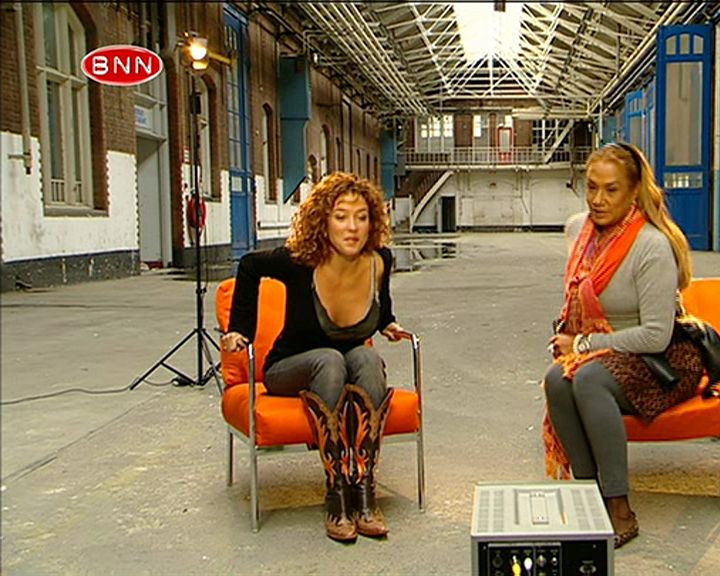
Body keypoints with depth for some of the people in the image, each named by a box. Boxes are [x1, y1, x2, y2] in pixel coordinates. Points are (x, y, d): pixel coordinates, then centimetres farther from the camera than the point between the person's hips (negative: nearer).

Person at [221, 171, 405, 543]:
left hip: (353, 372, 3)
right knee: (330, 359, -35)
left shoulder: (380, 262, -12)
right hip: (290, 370, -2)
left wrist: (386, 325, 4)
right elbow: (250, 267, -1)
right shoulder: (299, 262, -22)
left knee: (367, 357, -31)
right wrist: (240, 329, -2)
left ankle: (364, 490, -32)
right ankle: (336, 492, -32)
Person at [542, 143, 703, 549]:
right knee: (557, 378, -25)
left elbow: (656, 336, -24)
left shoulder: (652, 247, -20)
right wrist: (566, 338, 0)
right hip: (603, 354, 7)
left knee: (588, 378, -34)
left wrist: (584, 344, -18)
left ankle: (620, 511, -27)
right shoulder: (586, 231, 3)